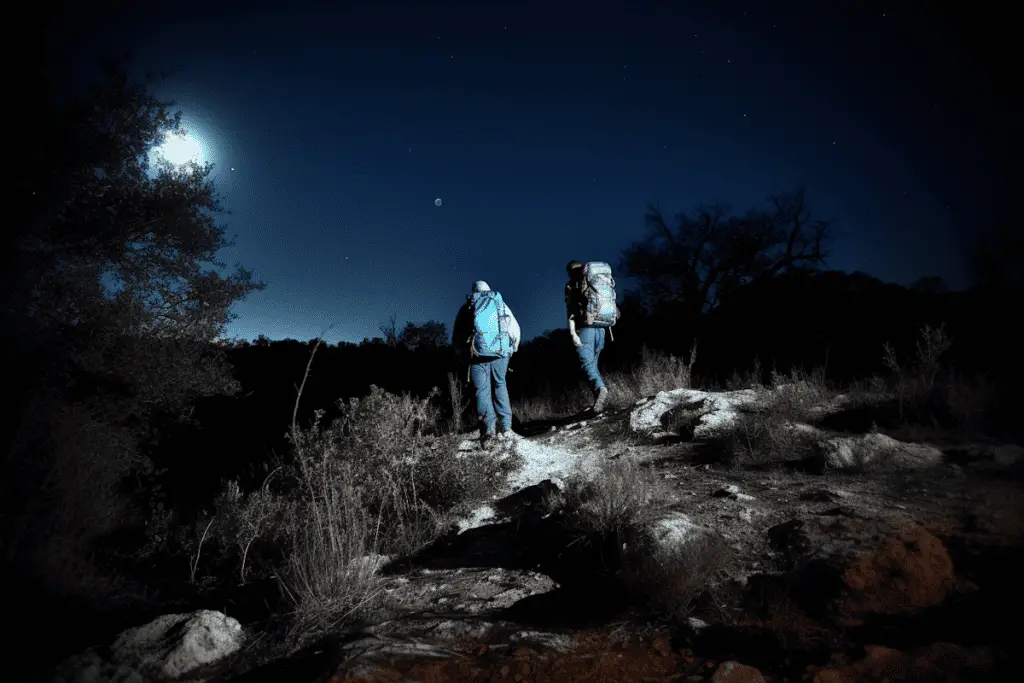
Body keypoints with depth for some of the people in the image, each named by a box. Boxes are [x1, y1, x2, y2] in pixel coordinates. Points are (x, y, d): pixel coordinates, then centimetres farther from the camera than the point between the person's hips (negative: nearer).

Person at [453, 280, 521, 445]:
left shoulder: (466, 308, 14)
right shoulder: (500, 303, 16)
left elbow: (456, 337, 12)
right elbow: (515, 330, 11)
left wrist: (463, 355, 24)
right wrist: (512, 348, 25)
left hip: (478, 353, -1)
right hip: (500, 352, 1)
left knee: (482, 390, 2)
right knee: (500, 386, 14)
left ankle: (489, 427, -15)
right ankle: (505, 426, 6)